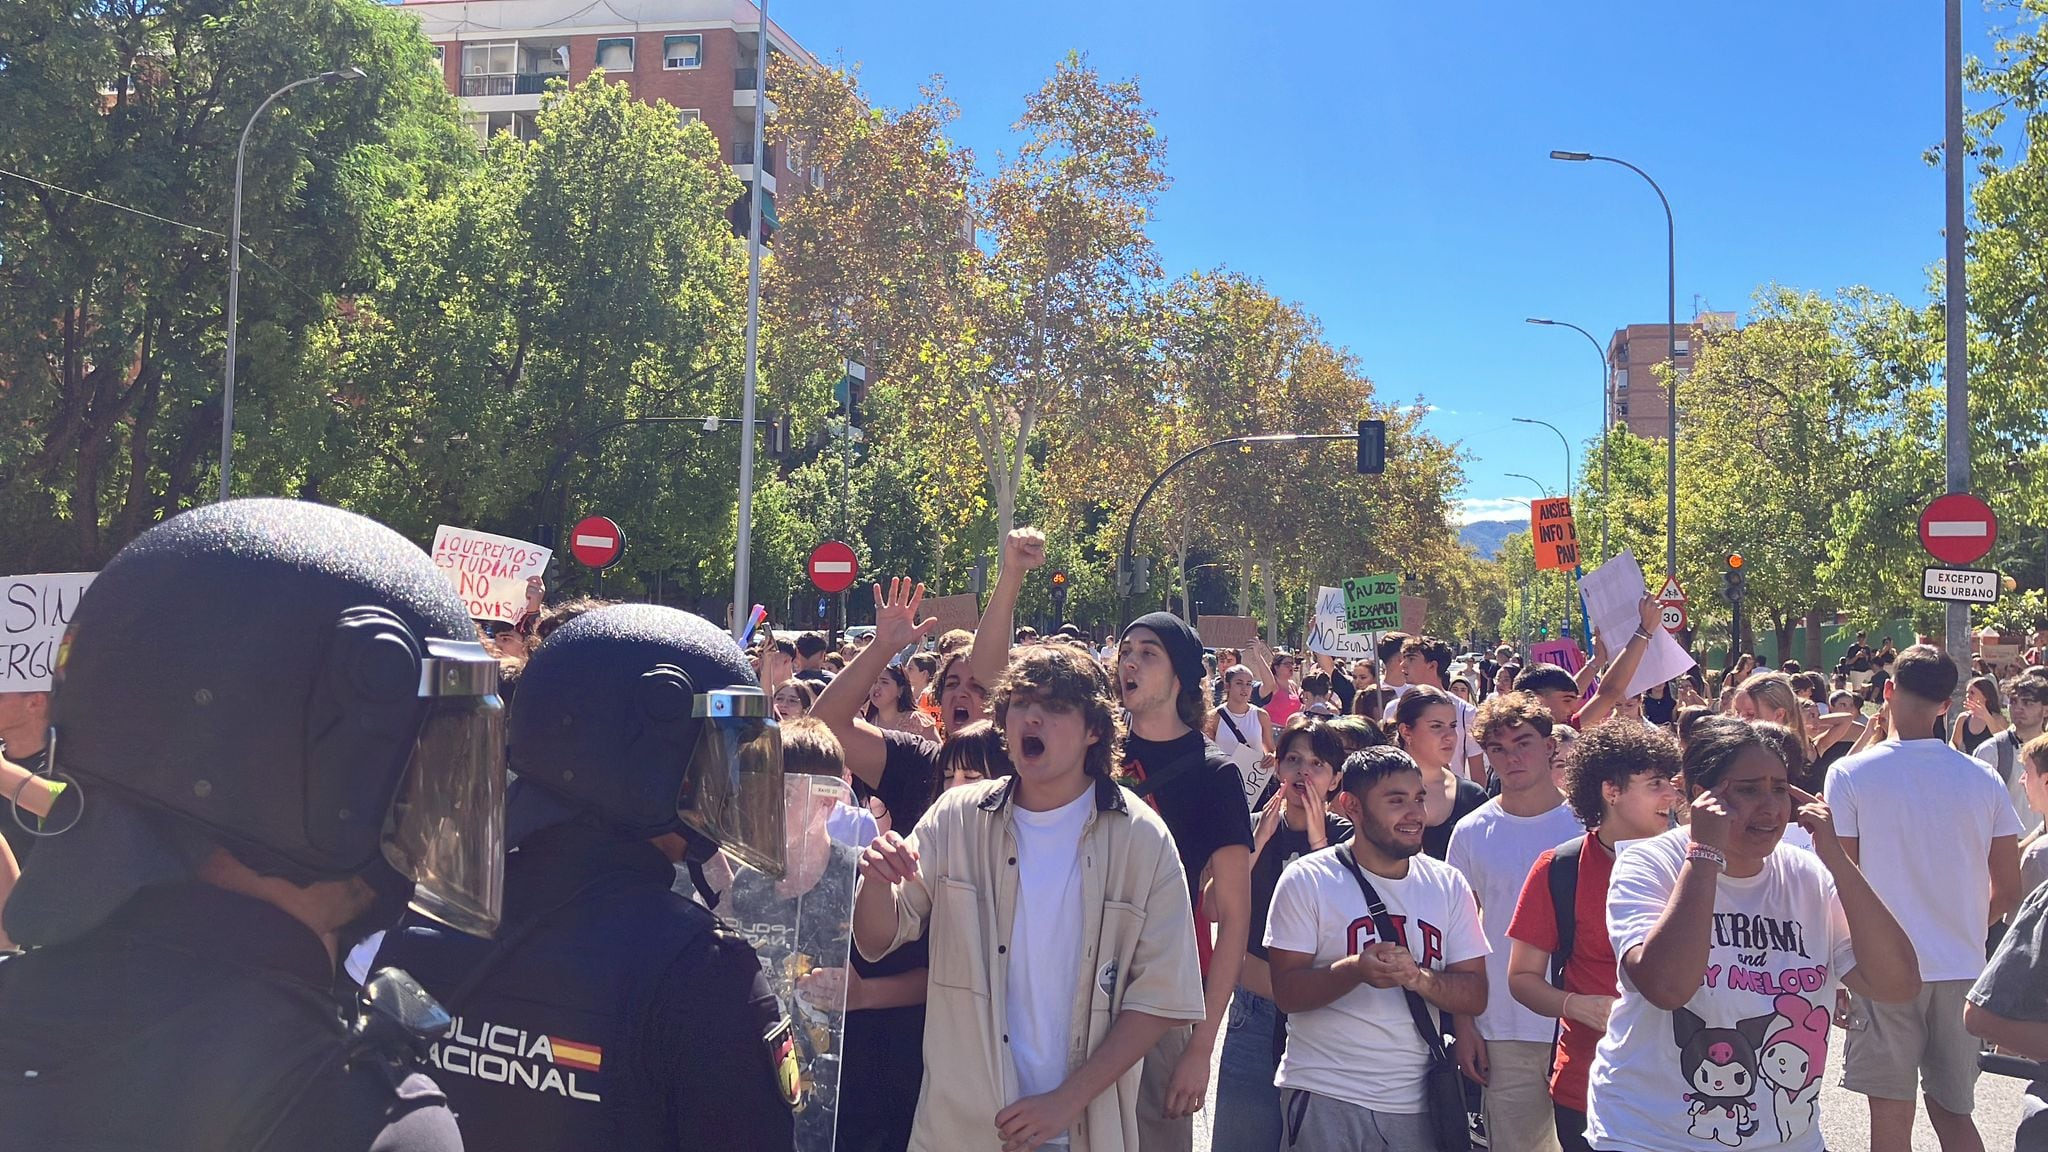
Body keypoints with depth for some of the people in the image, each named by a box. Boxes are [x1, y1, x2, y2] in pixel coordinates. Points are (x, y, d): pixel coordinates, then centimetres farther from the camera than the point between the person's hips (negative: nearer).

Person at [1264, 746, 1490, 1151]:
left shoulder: (1448, 885, 6)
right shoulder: (1307, 879, -5)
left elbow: (1475, 996, 2)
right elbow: (1286, 992, -10)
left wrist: (1418, 977, -18)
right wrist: (1354, 970, -26)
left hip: (1416, 1102, 3)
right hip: (1324, 1099, -3)